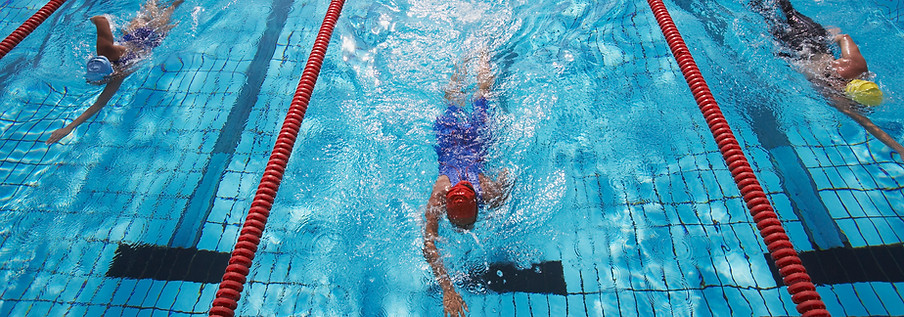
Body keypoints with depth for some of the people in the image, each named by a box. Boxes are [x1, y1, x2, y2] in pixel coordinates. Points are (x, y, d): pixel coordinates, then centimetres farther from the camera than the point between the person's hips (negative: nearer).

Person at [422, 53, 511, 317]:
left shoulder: (490, 193, -40)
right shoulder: (438, 198, -42)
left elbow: (508, 173, -19)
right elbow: (428, 245, -42)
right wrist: (447, 289, -51)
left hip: (476, 138, 0)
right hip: (449, 139, 0)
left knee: (480, 100, 30)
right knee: (453, 104, 33)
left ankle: (482, 58, 56)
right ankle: (462, 64, 58)